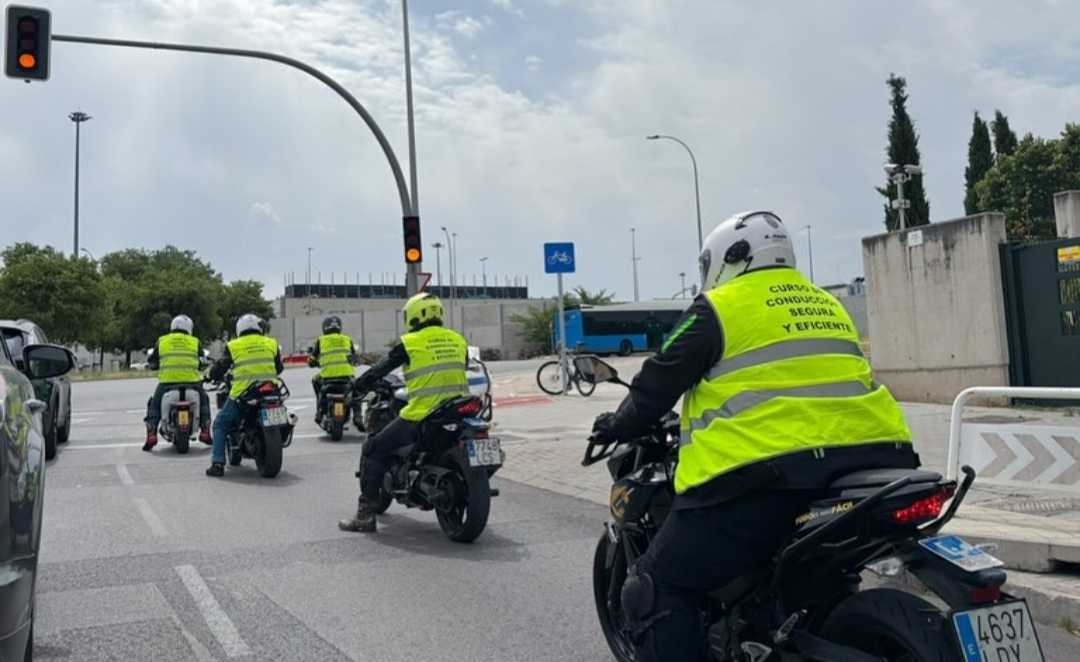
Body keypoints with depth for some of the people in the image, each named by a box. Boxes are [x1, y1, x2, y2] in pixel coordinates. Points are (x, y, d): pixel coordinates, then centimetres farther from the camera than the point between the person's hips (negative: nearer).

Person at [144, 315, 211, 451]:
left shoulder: (161, 341, 11)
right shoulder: (195, 342, 10)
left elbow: (152, 363, 17)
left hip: (167, 381, 0)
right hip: (192, 381, 0)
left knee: (154, 404, 24)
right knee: (204, 399, 28)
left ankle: (151, 435, 7)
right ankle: (205, 432, 16)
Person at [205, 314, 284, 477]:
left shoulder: (233, 346, 4)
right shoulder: (271, 343, 10)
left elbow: (217, 371, 6)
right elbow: (279, 368, 21)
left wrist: (216, 376, 29)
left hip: (243, 394, -2)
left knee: (220, 424, 15)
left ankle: (218, 464, 4)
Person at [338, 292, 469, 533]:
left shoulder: (410, 343, -2)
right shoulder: (458, 340, 12)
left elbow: (381, 368, 6)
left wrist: (357, 385, 22)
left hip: (421, 416, -5)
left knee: (373, 450, 8)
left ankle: (366, 515, 6)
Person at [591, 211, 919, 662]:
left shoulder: (719, 307, 3)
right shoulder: (826, 304, 24)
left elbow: (659, 382, 6)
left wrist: (619, 425, 24)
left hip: (769, 472, -8)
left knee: (659, 590, 0)